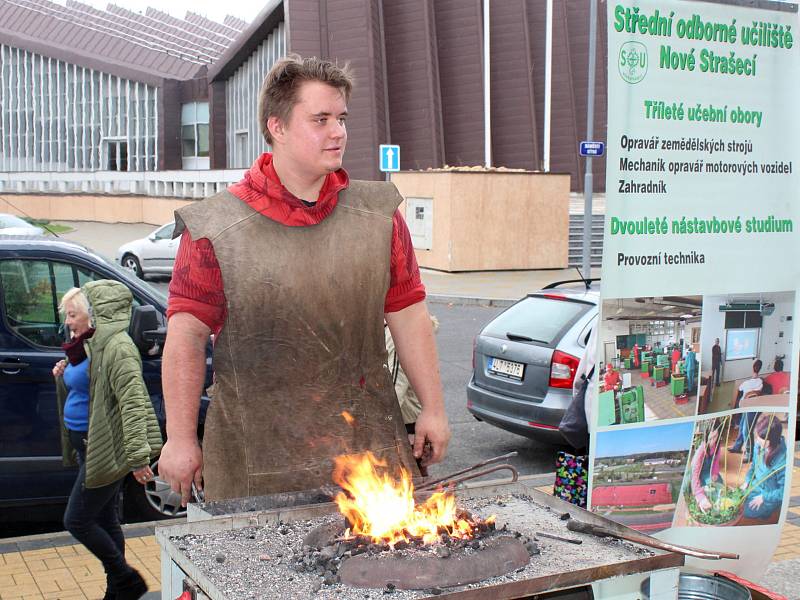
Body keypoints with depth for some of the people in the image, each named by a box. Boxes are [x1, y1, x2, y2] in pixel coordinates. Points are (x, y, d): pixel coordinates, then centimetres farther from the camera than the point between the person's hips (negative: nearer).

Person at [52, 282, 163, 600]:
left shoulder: (116, 347, -19)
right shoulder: (88, 345, 12)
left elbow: (132, 401, -27)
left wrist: (137, 454, -32)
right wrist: (62, 377, 5)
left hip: (104, 449, -10)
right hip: (88, 446, 10)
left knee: (77, 521, -3)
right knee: (104, 521, 15)